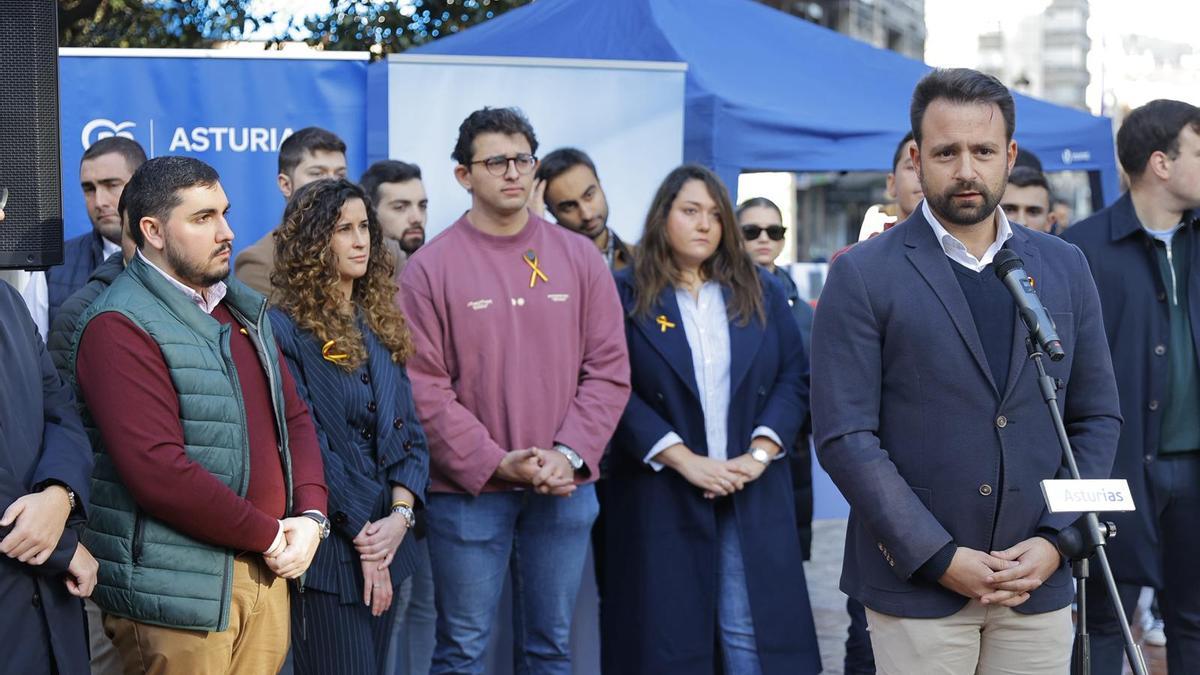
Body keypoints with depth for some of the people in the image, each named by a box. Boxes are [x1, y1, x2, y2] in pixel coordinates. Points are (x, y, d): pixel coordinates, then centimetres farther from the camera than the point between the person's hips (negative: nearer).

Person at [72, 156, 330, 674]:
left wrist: (310, 516, -4)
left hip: (268, 571, 7)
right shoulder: (119, 327, -13)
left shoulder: (246, 309, 14)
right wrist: (269, 535, -13)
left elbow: (295, 417, 14)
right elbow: (159, 472, -21)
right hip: (180, 595, -7)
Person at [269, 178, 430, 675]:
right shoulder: (285, 328, -9)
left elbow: (407, 431, 7)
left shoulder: (379, 325, 12)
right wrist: (363, 536, -13)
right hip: (329, 551, -6)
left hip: (385, 543, 7)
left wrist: (401, 513, -10)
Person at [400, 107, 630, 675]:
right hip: (468, 490, -3)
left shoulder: (578, 257, 5)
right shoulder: (431, 266, -4)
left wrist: (570, 454, -10)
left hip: (565, 488, 3)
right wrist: (496, 463, -14)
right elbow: (423, 388, -8)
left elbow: (609, 369, 3)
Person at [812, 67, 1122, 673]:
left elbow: (1097, 418, 11)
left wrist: (1055, 539, -3)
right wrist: (940, 558, -13)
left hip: (1038, 582, 3)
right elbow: (843, 436, -9)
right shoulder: (862, 276, -4)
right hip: (916, 587, -3)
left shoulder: (1064, 268, 9)